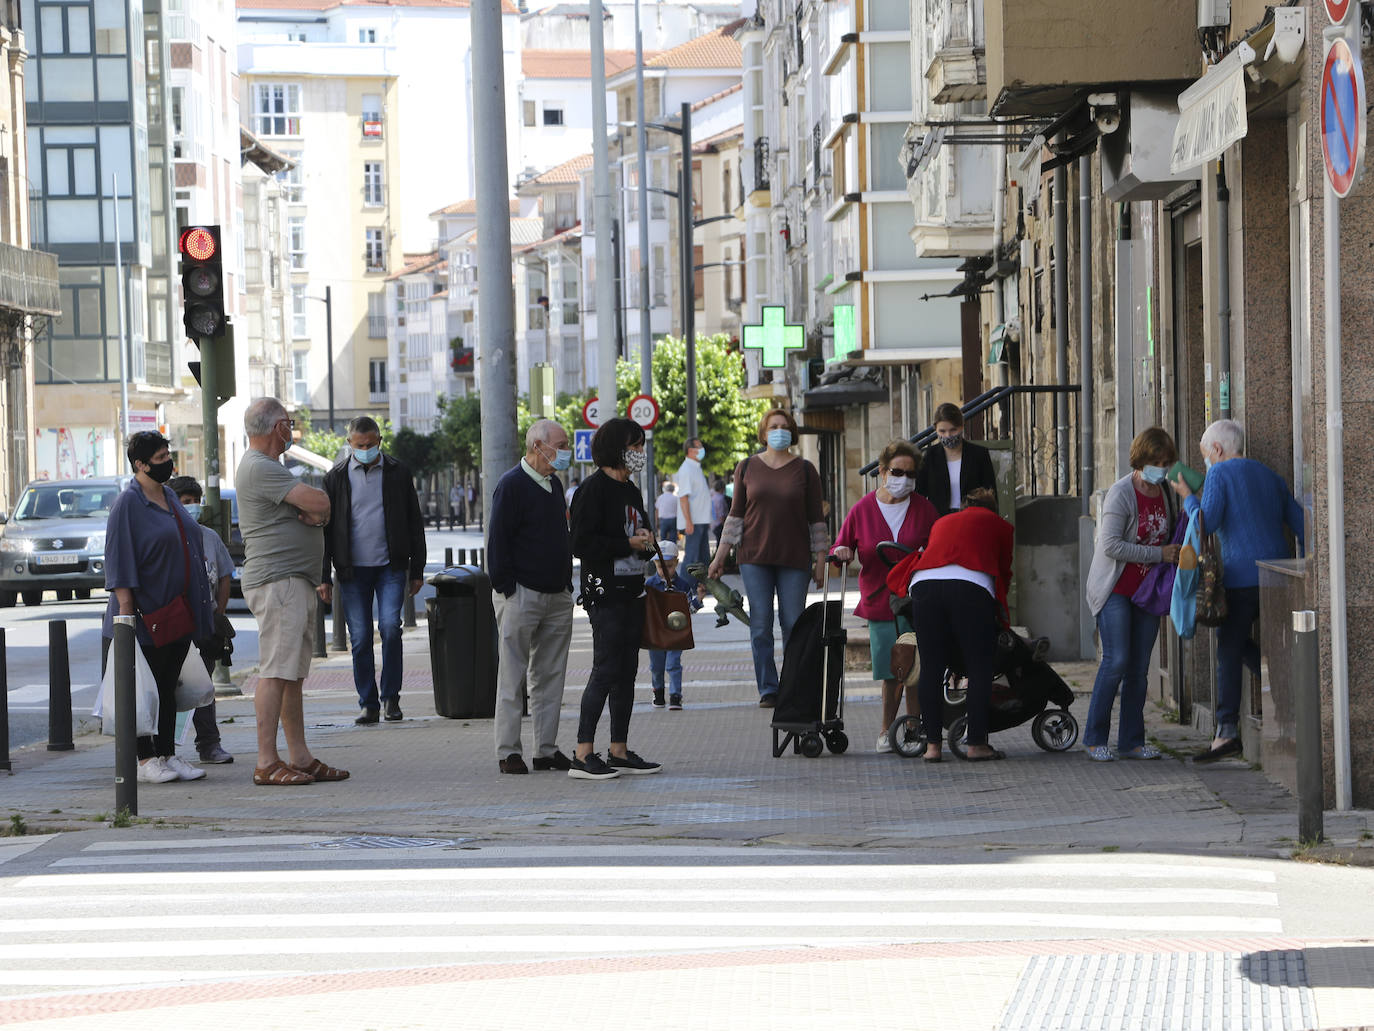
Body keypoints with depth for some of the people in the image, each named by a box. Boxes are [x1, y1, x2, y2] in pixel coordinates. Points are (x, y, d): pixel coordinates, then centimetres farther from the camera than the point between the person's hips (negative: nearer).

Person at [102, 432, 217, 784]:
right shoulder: (128, 503, -11)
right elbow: (119, 557, -15)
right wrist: (125, 606, -21)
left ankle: (167, 755, 14)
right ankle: (144, 759, 3)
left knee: (168, 686, 10)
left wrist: (202, 603, 20)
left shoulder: (169, 497, 13)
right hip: (146, 615, -7)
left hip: (178, 614, 7)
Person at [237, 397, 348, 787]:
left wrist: (314, 515, -9)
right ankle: (266, 763, -15)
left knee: (294, 674, 11)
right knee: (276, 671, -13)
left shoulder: (268, 467, 22)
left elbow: (319, 510, 14)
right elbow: (320, 501, -21)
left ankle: (300, 758, 13)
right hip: (276, 581, -11)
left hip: (297, 582, 11)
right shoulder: (260, 468, -13)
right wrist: (316, 510, 3)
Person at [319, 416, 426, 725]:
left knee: (390, 626, -15)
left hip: (391, 566, -1)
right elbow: (325, 528, 6)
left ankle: (390, 696, -1)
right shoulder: (336, 477, 4)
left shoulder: (398, 474, 5)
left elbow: (414, 523, 10)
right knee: (360, 639, 0)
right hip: (353, 570, 1)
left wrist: (417, 570, 8)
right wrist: (323, 577, 1)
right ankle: (368, 703, 10)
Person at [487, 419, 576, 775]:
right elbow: (497, 539, -13)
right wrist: (506, 587, -15)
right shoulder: (512, 485, -10)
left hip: (557, 597, 8)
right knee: (513, 676, -3)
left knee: (550, 675, 8)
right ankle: (508, 751, 0)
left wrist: (567, 584, 17)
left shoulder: (553, 485, 16)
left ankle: (547, 748, 13)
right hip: (521, 595, -8)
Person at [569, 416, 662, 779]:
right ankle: (583, 756, -11)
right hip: (605, 595, -9)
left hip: (632, 592, 9)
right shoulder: (593, 489, -10)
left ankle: (619, 752, 14)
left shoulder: (630, 489, 17)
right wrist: (628, 544, -15)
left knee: (627, 671, 9)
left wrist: (645, 539, 4)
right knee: (606, 671, -12)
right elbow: (582, 544, -17)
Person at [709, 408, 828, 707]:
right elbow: (736, 514, 12)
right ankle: (767, 690, 2)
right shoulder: (747, 468, 9)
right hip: (755, 556, 1)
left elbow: (816, 517, 7)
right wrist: (720, 556, 7)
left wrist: (821, 560, 3)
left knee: (793, 623, -4)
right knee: (760, 624, -3)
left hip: (794, 559, -1)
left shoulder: (804, 470, 6)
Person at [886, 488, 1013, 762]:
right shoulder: (1000, 526, 26)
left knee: (930, 667, 7)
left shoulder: (942, 523, 35)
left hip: (924, 585, 3)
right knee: (979, 668, 4)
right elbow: (1004, 572, 29)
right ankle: (976, 744, 2)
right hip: (971, 588, -3)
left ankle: (932, 745, 6)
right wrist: (999, 612, 44)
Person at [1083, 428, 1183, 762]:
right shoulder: (1121, 493, -15)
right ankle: (1094, 738, -4)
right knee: (1116, 661, -13)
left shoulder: (1166, 493, 6)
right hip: (1115, 589, -6)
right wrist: (1159, 554, -22)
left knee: (1139, 667, 4)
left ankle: (1131, 741, 9)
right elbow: (1111, 545, -23)